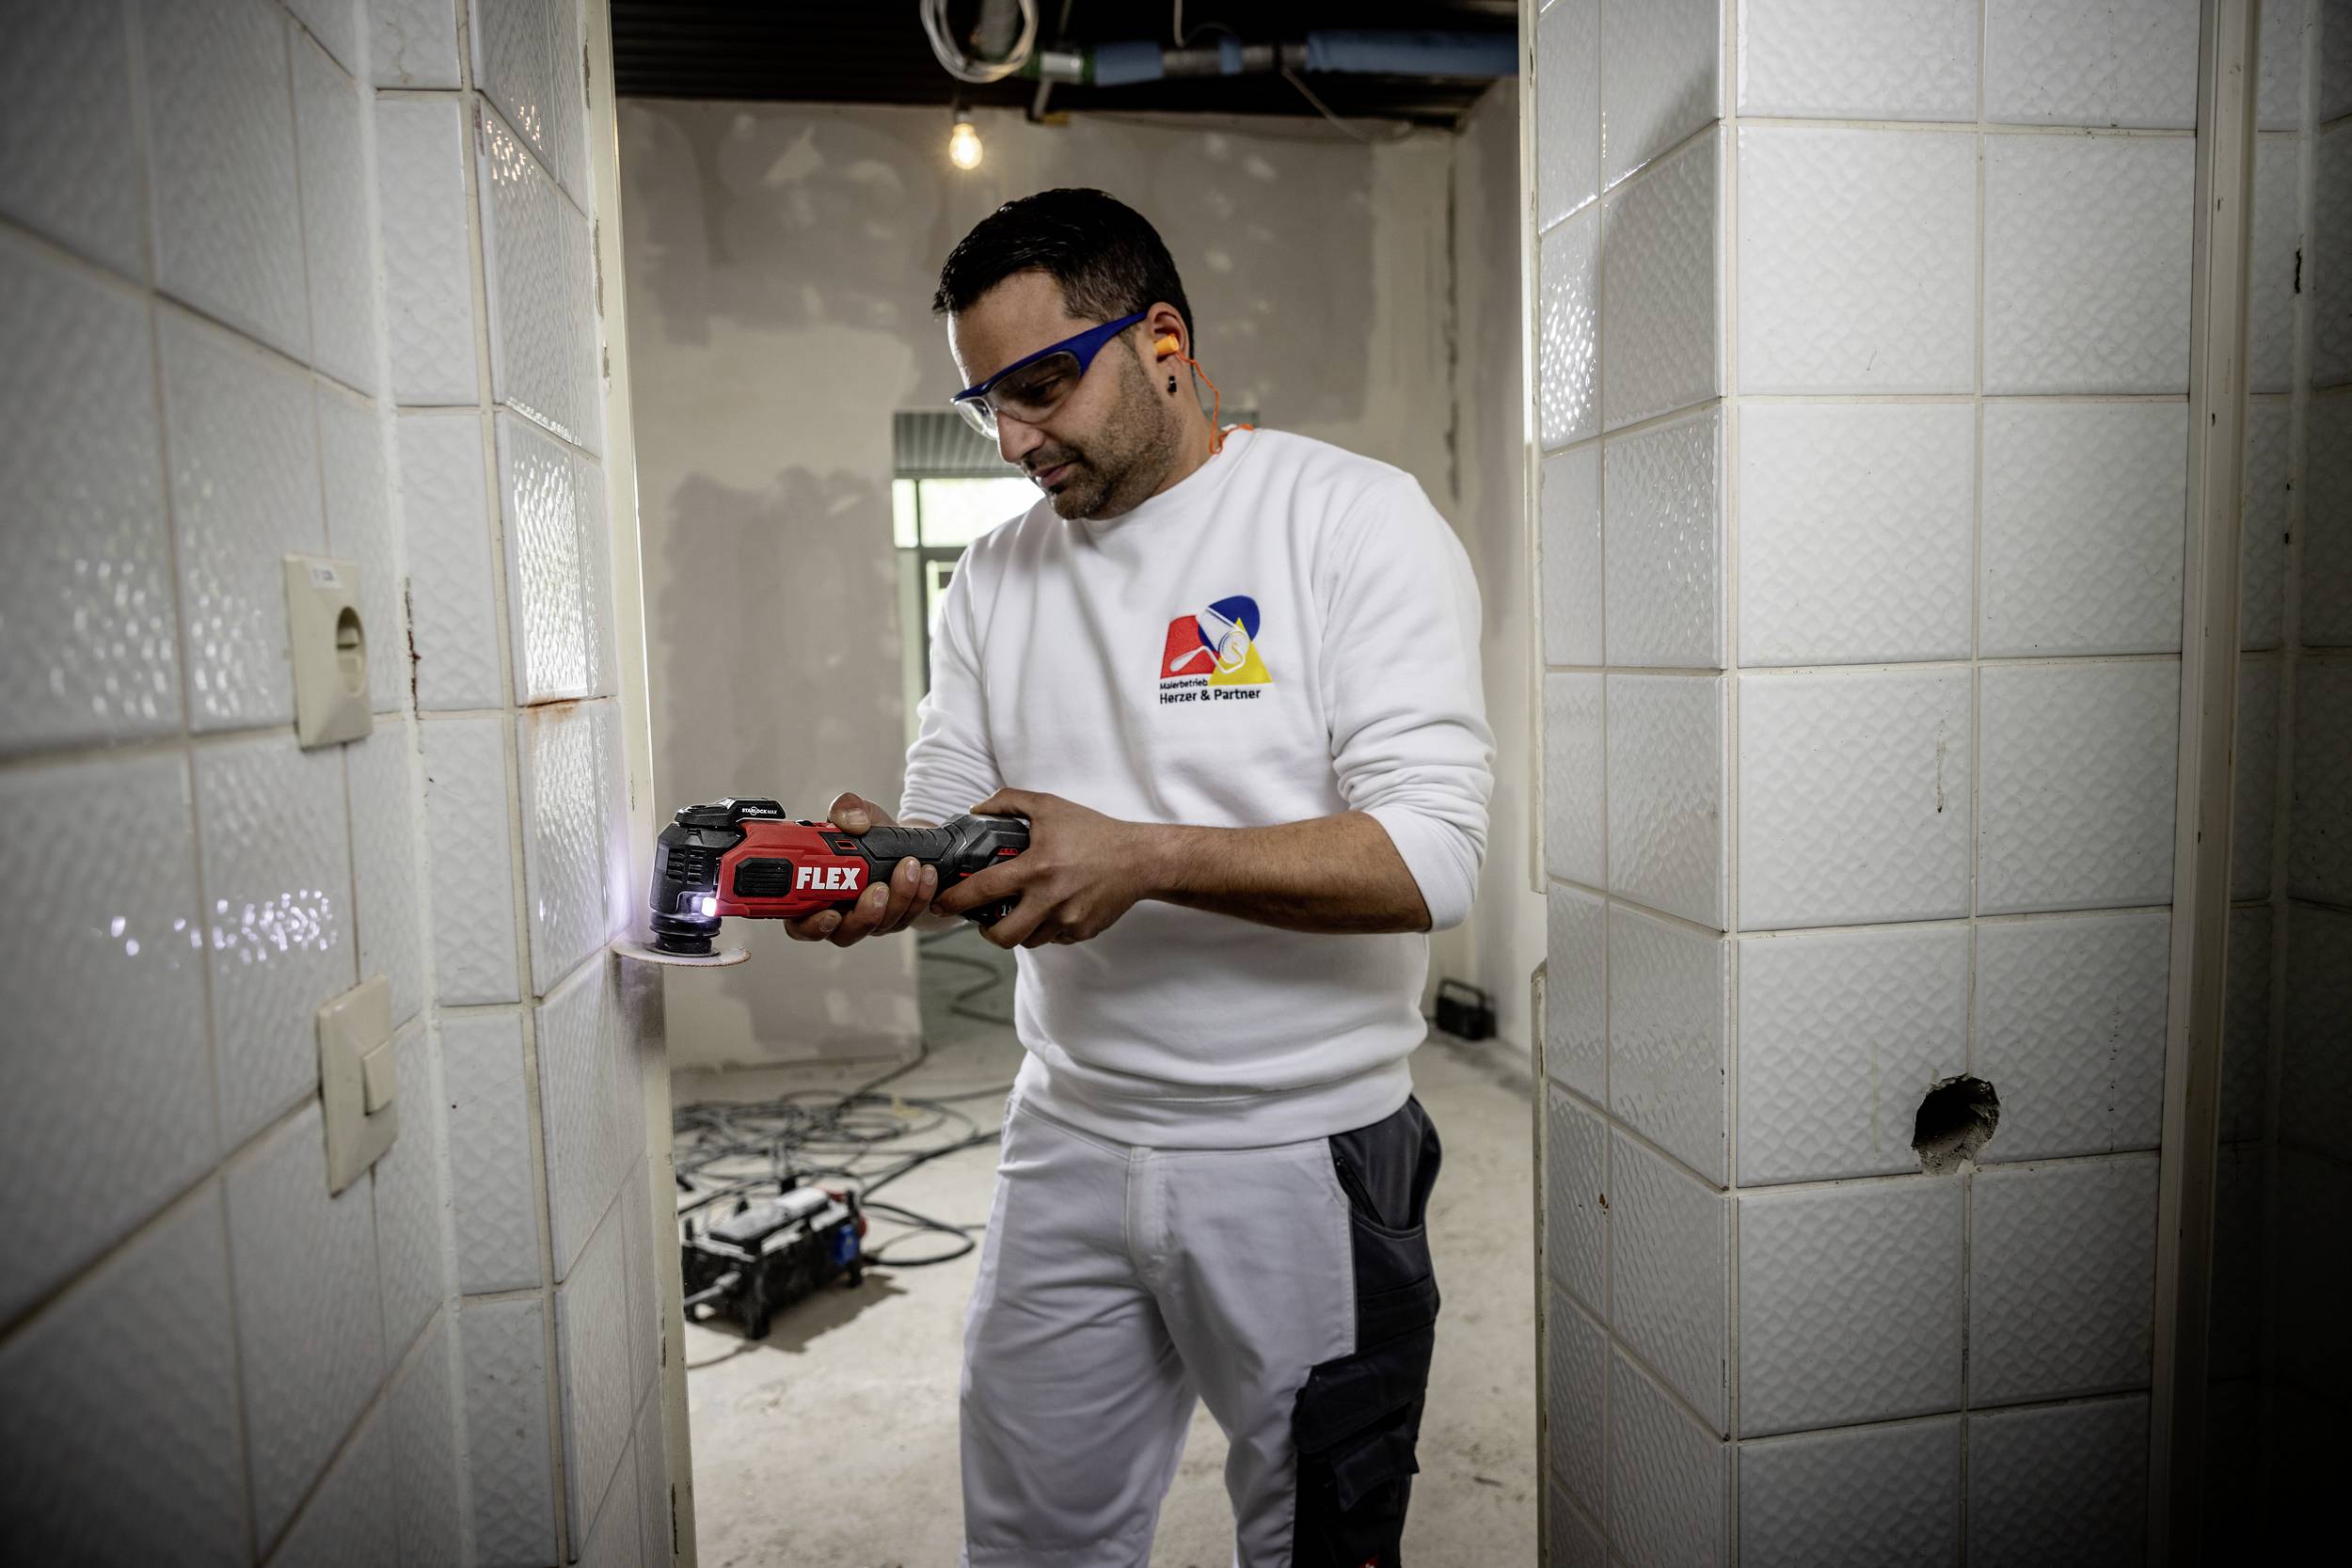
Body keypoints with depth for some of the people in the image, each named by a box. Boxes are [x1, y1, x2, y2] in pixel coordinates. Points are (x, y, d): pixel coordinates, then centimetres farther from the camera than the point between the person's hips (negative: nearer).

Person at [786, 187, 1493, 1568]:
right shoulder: (997, 574, 7)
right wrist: (885, 866, -16)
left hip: (1308, 1159, -4)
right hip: (1068, 1146, 5)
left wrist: (1146, 857, -28)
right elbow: (950, 827, 7)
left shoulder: (1353, 518, -10)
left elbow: (1432, 856, -19)